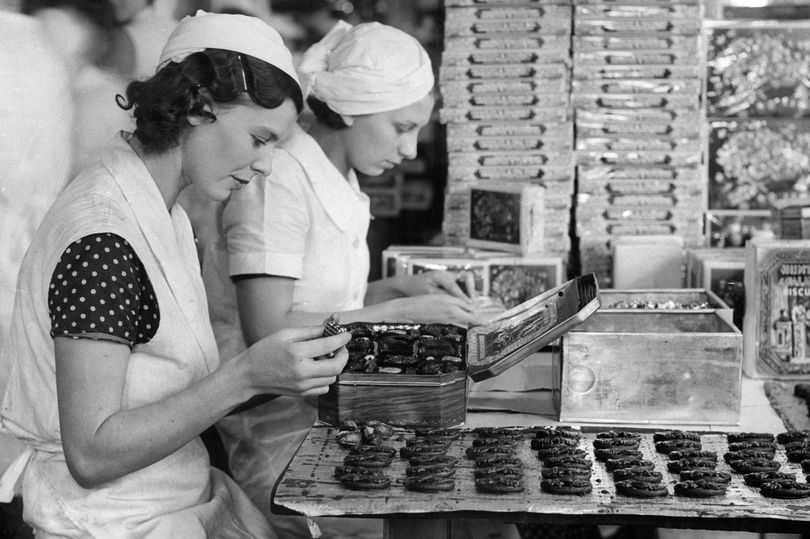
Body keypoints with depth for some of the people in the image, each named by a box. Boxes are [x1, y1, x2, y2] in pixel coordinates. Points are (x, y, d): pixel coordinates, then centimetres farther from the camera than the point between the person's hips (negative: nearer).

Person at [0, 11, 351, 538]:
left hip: (187, 494, 9)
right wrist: (244, 377, -28)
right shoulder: (102, 241, -21)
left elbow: (166, 382, 7)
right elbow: (91, 455, -23)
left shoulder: (166, 215, 9)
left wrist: (288, 371, -2)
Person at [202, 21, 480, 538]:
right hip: (278, 432, -8)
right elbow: (267, 331, -22)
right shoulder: (280, 181, -16)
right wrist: (399, 312, -19)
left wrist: (401, 287, 3)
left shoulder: (342, 185, 12)